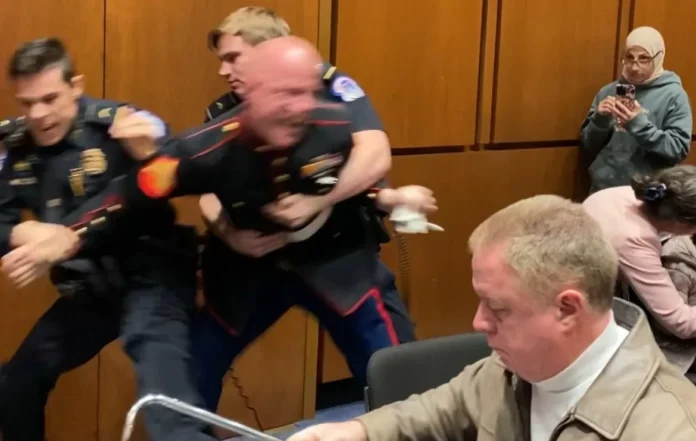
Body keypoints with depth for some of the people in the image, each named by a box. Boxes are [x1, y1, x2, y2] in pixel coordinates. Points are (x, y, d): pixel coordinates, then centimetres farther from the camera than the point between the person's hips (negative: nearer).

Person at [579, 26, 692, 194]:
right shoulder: (609, 91, 6)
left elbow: (678, 149, -13)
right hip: (602, 189, 3)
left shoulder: (673, 95, -5)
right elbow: (587, 148, 8)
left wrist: (639, 125, -22)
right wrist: (600, 119, -10)